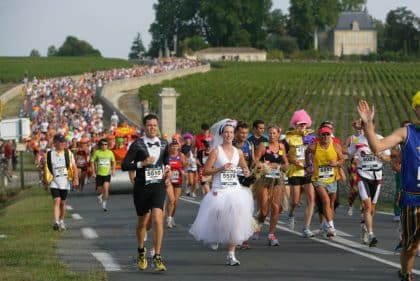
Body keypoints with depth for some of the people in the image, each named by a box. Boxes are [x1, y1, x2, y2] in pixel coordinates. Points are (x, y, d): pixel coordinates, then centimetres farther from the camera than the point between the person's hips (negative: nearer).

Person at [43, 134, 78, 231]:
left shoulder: (68, 153, 2)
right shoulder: (49, 154, 0)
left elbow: (74, 167, 1)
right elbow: (46, 168, 10)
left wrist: (76, 178, -12)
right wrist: (46, 182, 14)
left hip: (65, 182, 2)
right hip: (54, 182, -2)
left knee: (63, 203, 11)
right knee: (57, 201, -17)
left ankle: (61, 222, 27)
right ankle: (56, 222, -25)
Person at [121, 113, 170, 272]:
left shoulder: (163, 144, 7)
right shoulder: (137, 145, -4)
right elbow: (124, 165, -9)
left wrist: (167, 167, 7)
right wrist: (142, 163, -20)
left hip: (158, 186, 1)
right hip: (142, 187, -1)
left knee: (158, 219, -17)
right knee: (142, 222, 13)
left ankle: (157, 257, -14)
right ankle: (141, 252, 37)